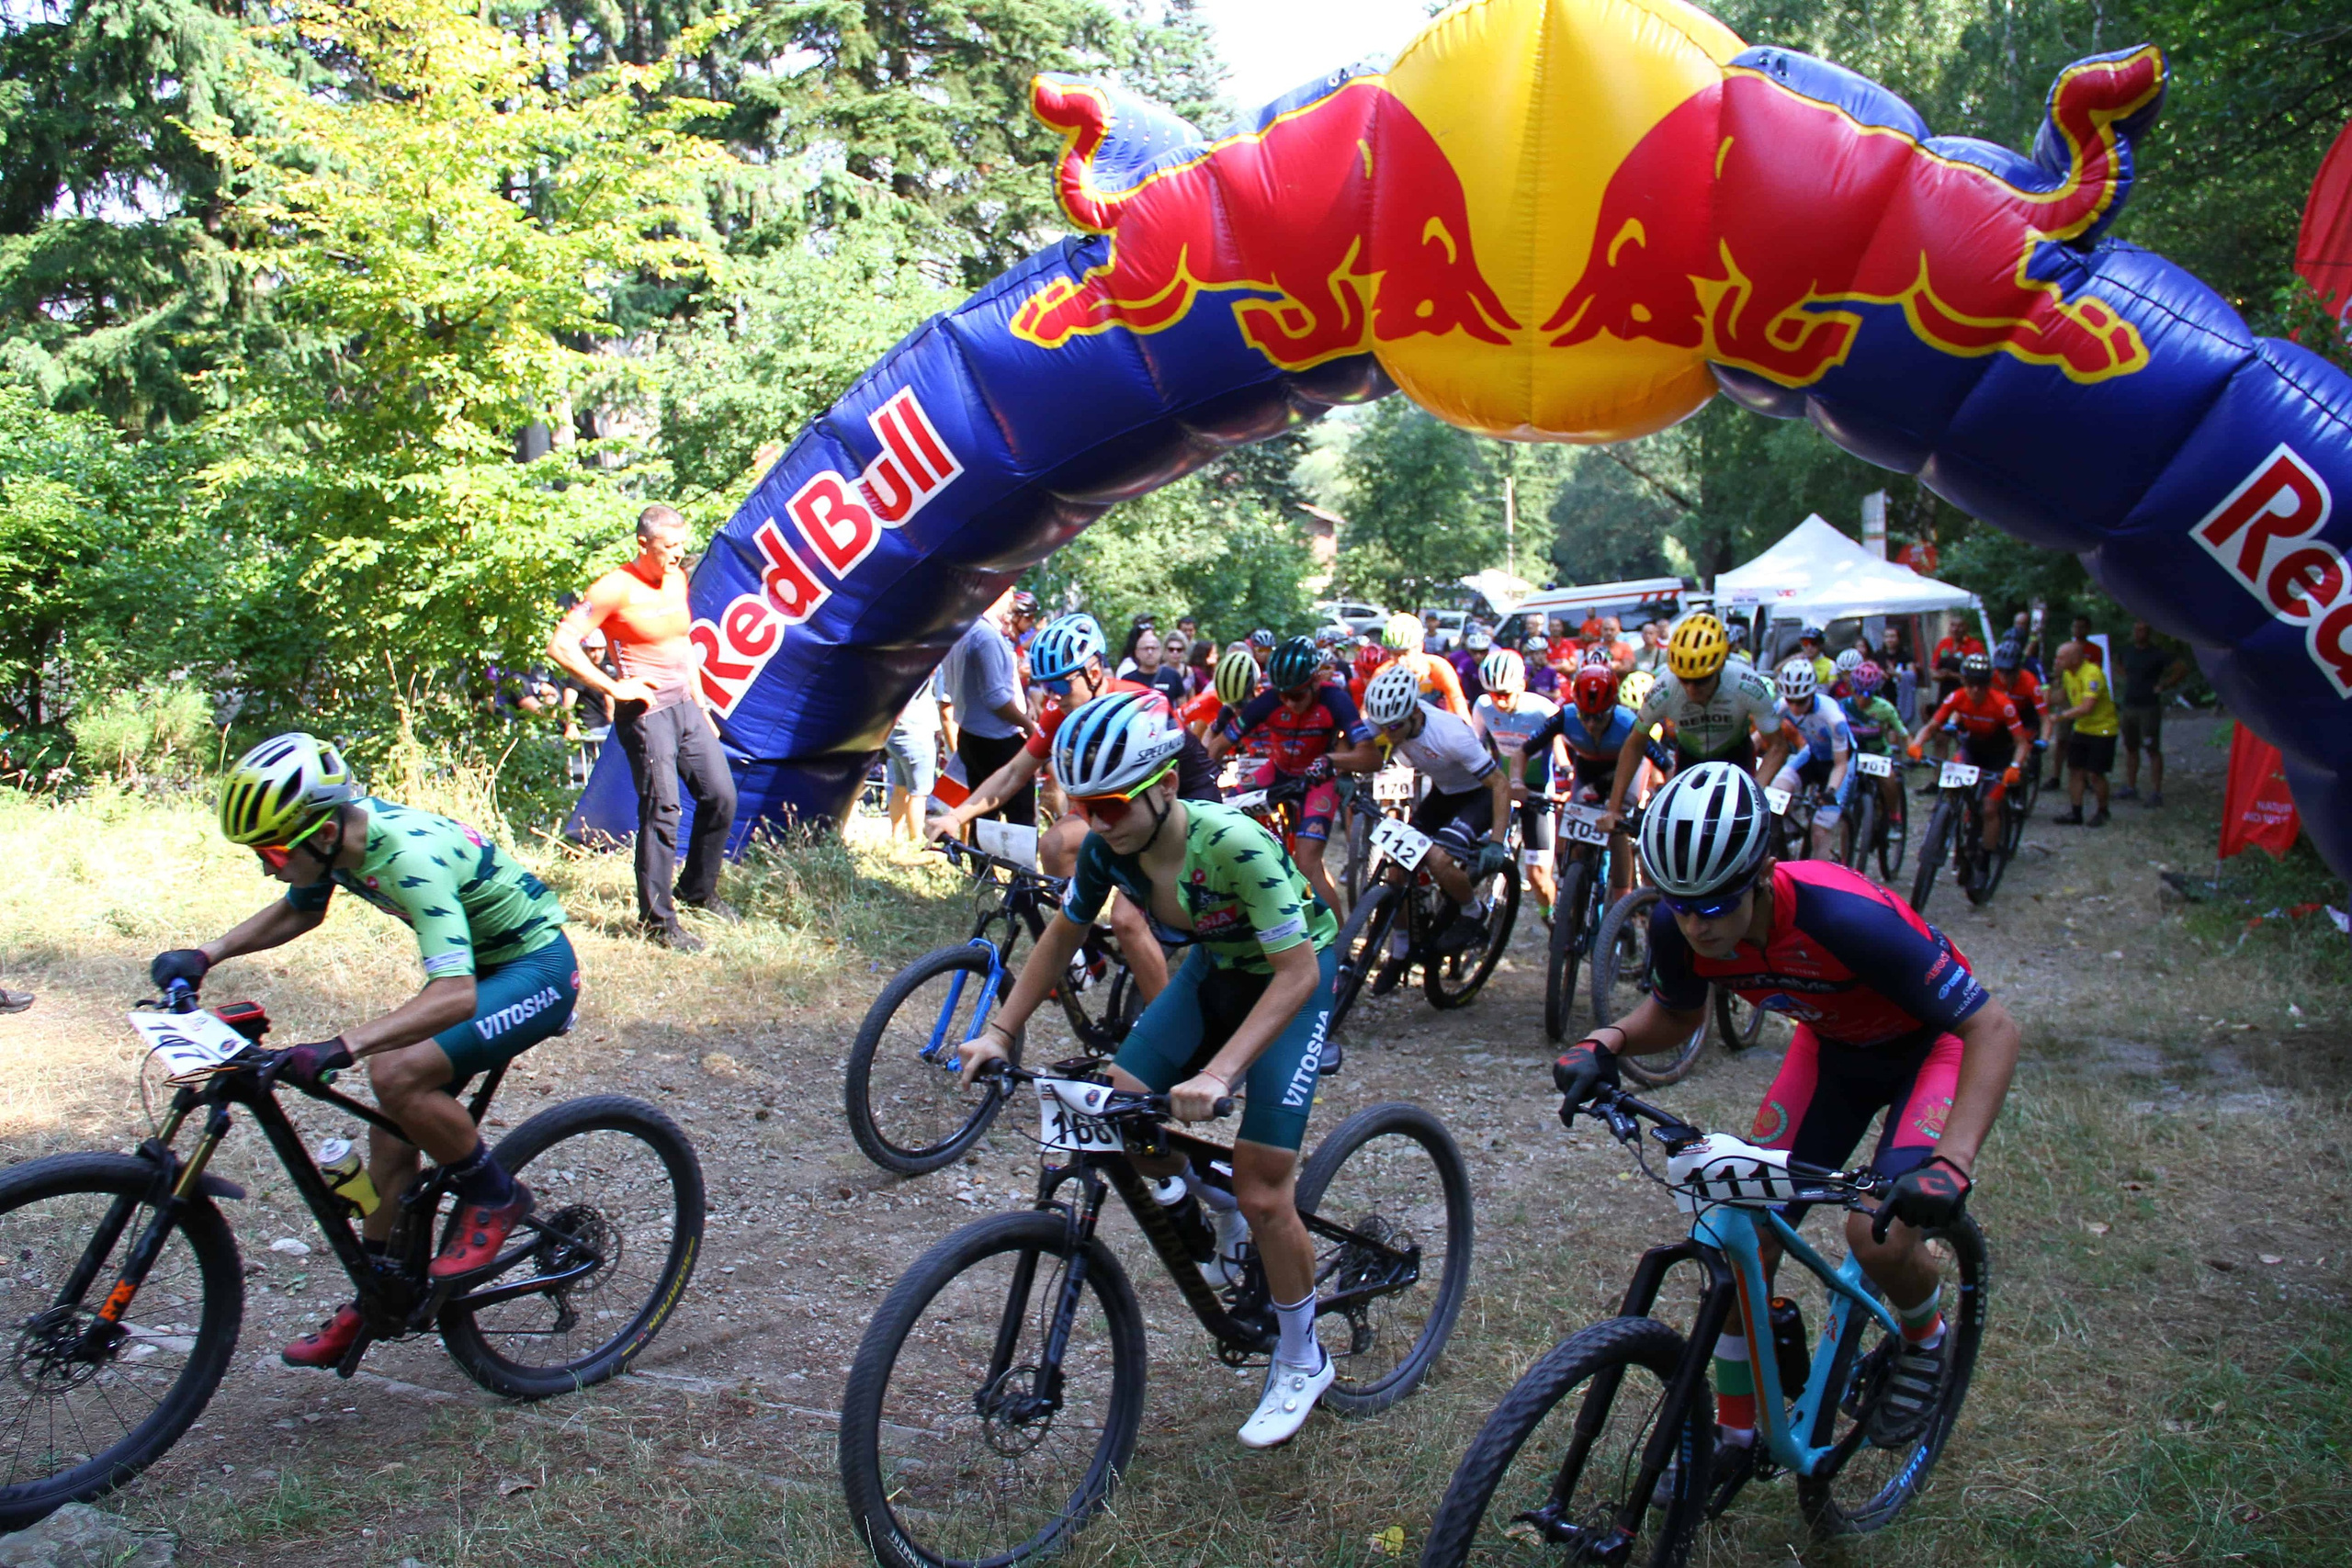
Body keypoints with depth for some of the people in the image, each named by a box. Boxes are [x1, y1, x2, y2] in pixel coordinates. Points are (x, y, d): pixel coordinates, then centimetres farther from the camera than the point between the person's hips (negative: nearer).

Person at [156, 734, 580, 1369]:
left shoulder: (411, 857, -34)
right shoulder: (338, 833, -7)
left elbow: (455, 997, -43)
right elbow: (296, 912, 16)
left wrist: (339, 1048, -51)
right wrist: (205, 955, 3)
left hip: (535, 969, -9)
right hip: (475, 965, 9)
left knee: (397, 1074, -28)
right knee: (392, 1139, 5)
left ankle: (495, 1198, -5)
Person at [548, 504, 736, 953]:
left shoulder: (678, 581, 12)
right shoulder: (617, 588, -12)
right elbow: (560, 645, -15)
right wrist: (613, 687, -16)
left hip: (685, 705, 8)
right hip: (644, 710, -8)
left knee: (721, 796, 7)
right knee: (661, 810, -8)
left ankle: (697, 889, 27)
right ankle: (657, 919, 2)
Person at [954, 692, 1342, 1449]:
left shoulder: (1234, 844, -36)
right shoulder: (1107, 845, -18)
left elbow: (1296, 973, -35)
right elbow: (1062, 938, -1)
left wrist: (1218, 1074, -44)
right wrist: (999, 1030, -9)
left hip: (1293, 977, -6)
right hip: (1214, 969, 6)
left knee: (1262, 1192, -10)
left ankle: (1302, 1362, 15)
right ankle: (1211, 1197, 19)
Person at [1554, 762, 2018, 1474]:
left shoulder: (1845, 918, -40)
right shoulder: (1679, 927, -24)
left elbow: (1993, 1027, -34)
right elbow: (1675, 1016, -1)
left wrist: (1953, 1163, -45)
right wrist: (1607, 1042, -23)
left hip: (1930, 1043, -5)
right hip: (1833, 1044, 5)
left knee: (1882, 1235, -24)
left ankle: (1925, 1341, 14)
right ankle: (1735, 1435, 15)